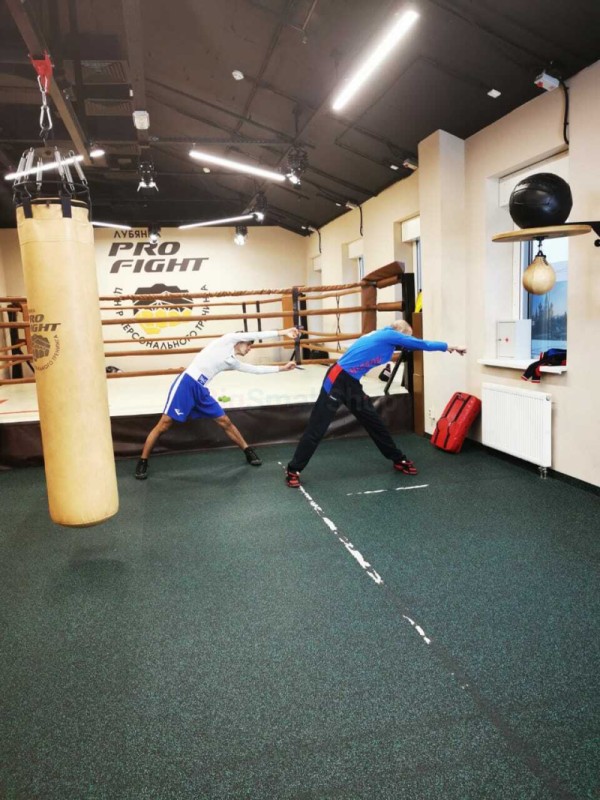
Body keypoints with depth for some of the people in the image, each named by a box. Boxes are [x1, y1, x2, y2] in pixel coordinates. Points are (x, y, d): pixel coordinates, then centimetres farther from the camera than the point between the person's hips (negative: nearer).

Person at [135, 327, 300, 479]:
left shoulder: (233, 362, 20)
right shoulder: (228, 340, 3)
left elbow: (256, 369, 28)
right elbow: (257, 335, 0)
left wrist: (282, 368, 28)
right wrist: (283, 332, 4)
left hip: (201, 390, 8)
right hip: (186, 383, -8)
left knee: (225, 421, 8)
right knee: (164, 424, -6)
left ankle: (248, 452, 22)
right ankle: (143, 462, 3)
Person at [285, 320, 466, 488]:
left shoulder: (383, 337, 15)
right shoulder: (389, 335, -7)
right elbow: (421, 344, 0)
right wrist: (449, 347, 11)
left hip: (352, 384, 9)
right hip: (338, 379, -9)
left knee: (374, 422, 14)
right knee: (317, 428, -5)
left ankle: (399, 460, 27)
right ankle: (293, 470, 3)